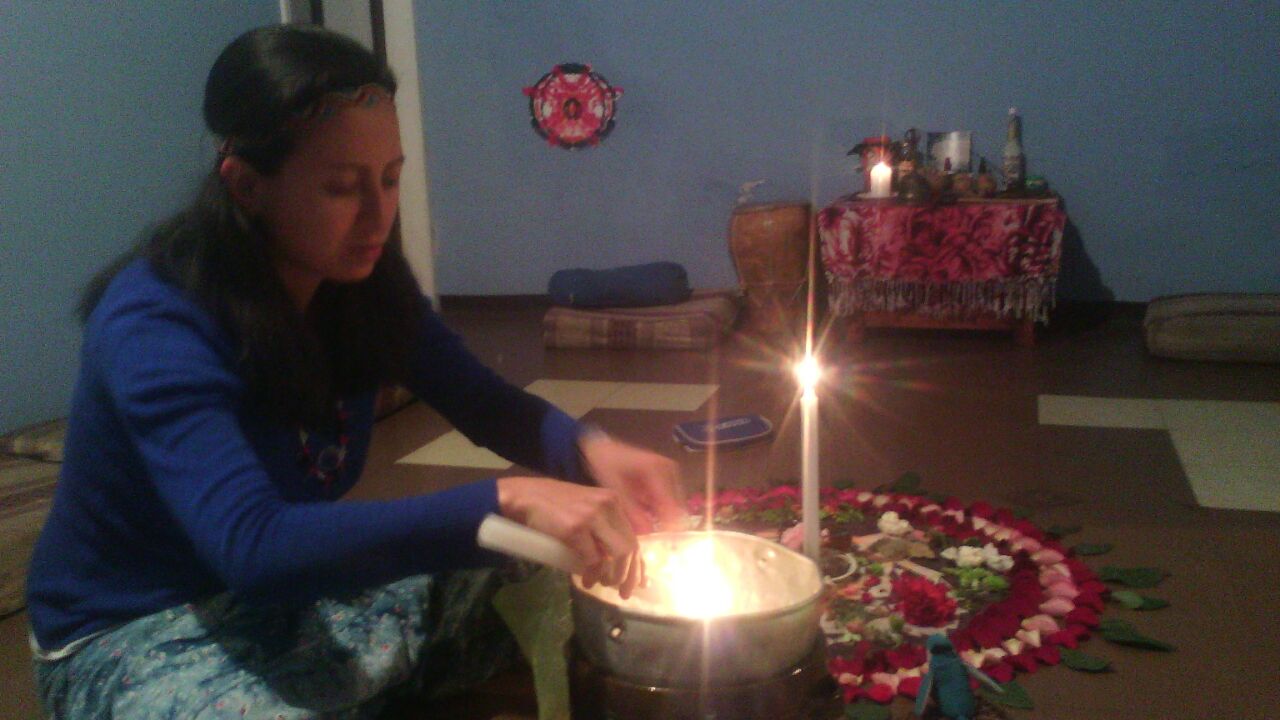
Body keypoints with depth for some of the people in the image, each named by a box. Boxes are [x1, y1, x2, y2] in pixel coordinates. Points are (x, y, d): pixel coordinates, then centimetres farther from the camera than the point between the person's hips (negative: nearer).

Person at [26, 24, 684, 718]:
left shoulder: (364, 281, -8)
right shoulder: (155, 327, -28)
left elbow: (488, 405, -3)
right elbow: (254, 547, -40)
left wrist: (588, 449, -26)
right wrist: (507, 499, -48)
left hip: (296, 589, 6)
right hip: (136, 635, -6)